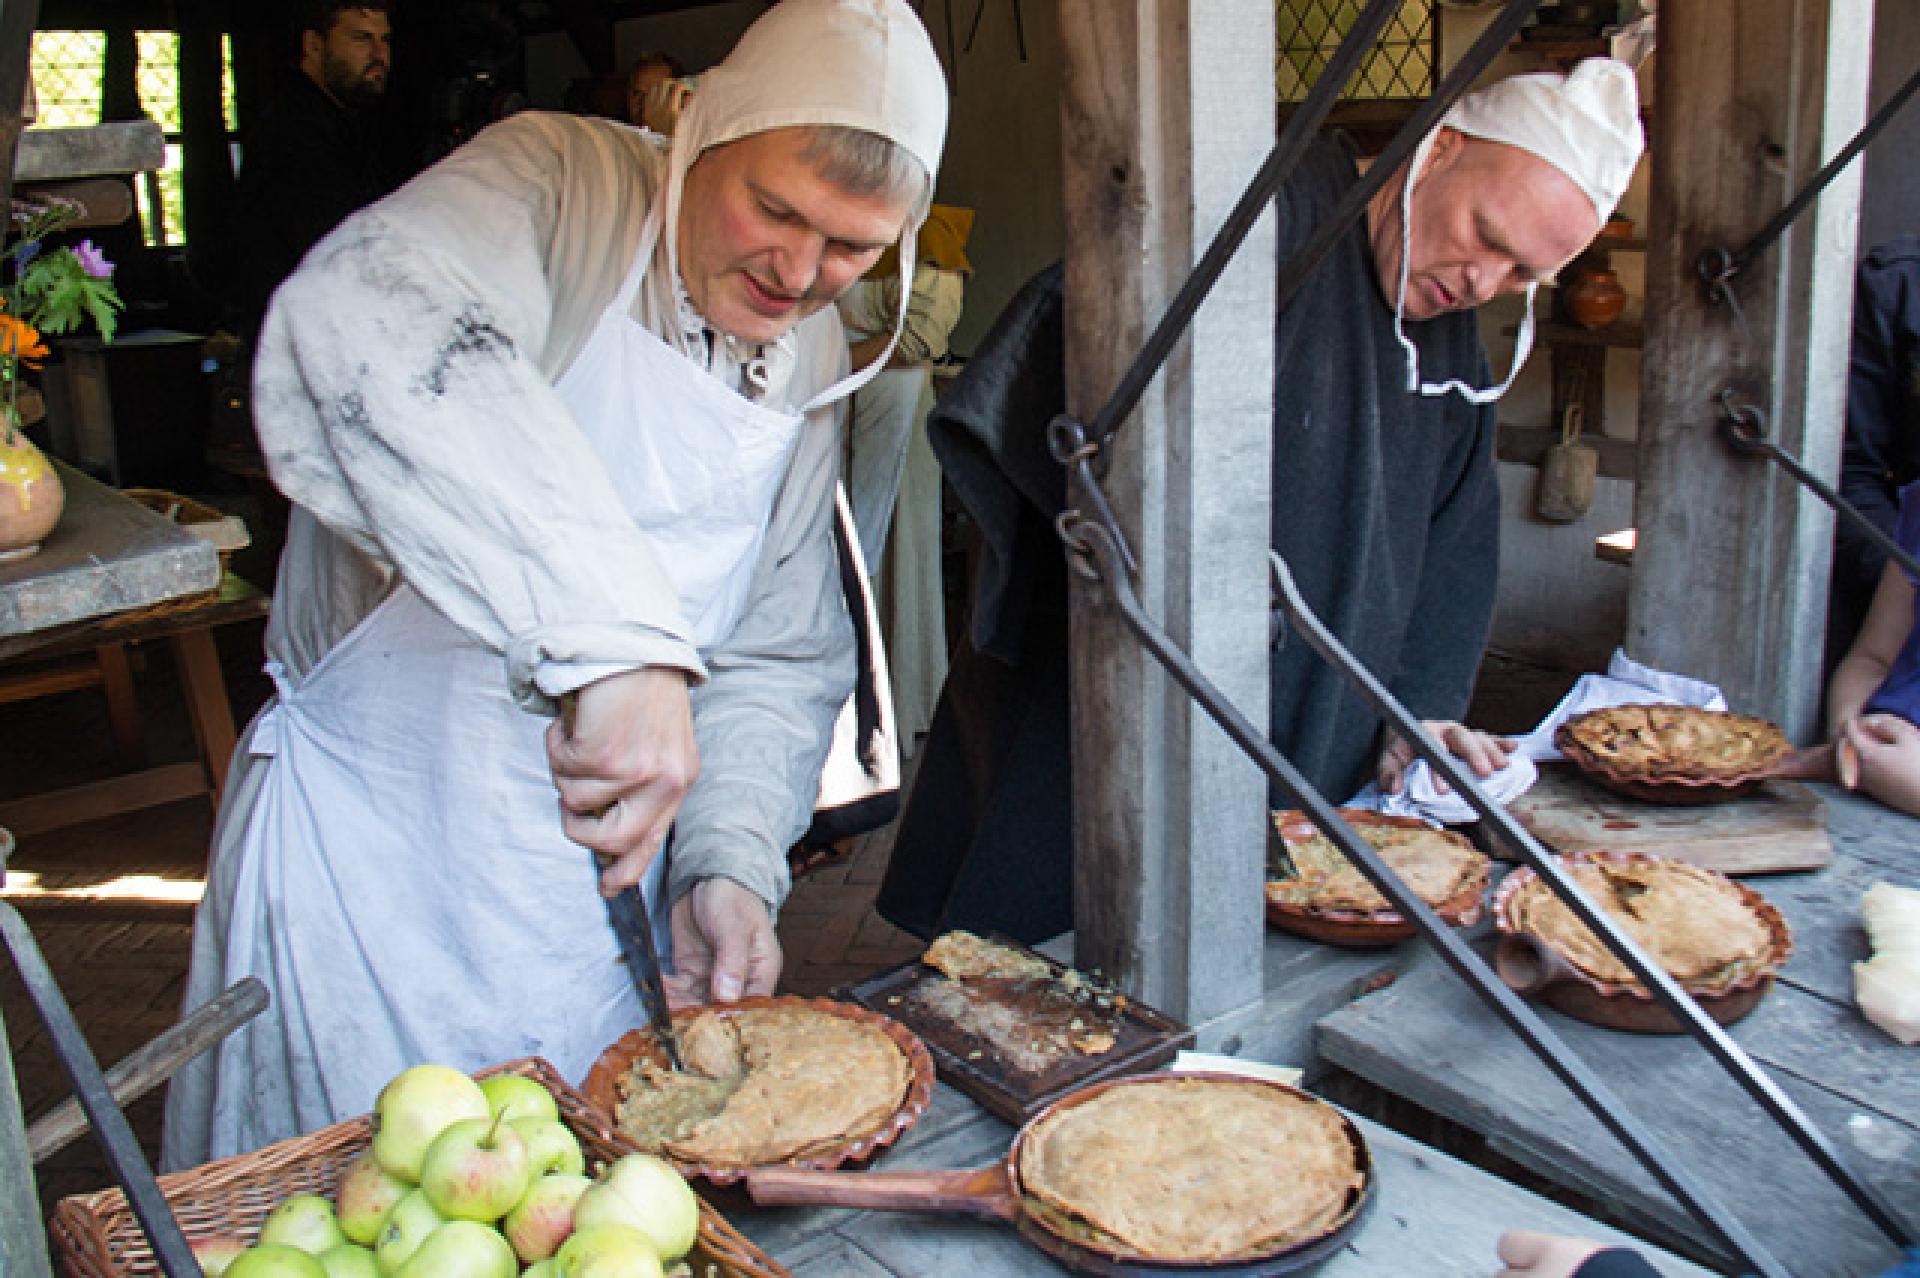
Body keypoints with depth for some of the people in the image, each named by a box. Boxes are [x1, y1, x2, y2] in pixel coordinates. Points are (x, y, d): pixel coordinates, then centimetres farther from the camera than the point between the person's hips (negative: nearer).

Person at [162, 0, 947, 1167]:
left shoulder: (814, 363, 3)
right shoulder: (557, 187, -17)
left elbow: (781, 655, 7)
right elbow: (362, 327, -41)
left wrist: (732, 860, -8)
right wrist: (610, 634, -49)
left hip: (606, 860, 6)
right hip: (377, 848, -5)